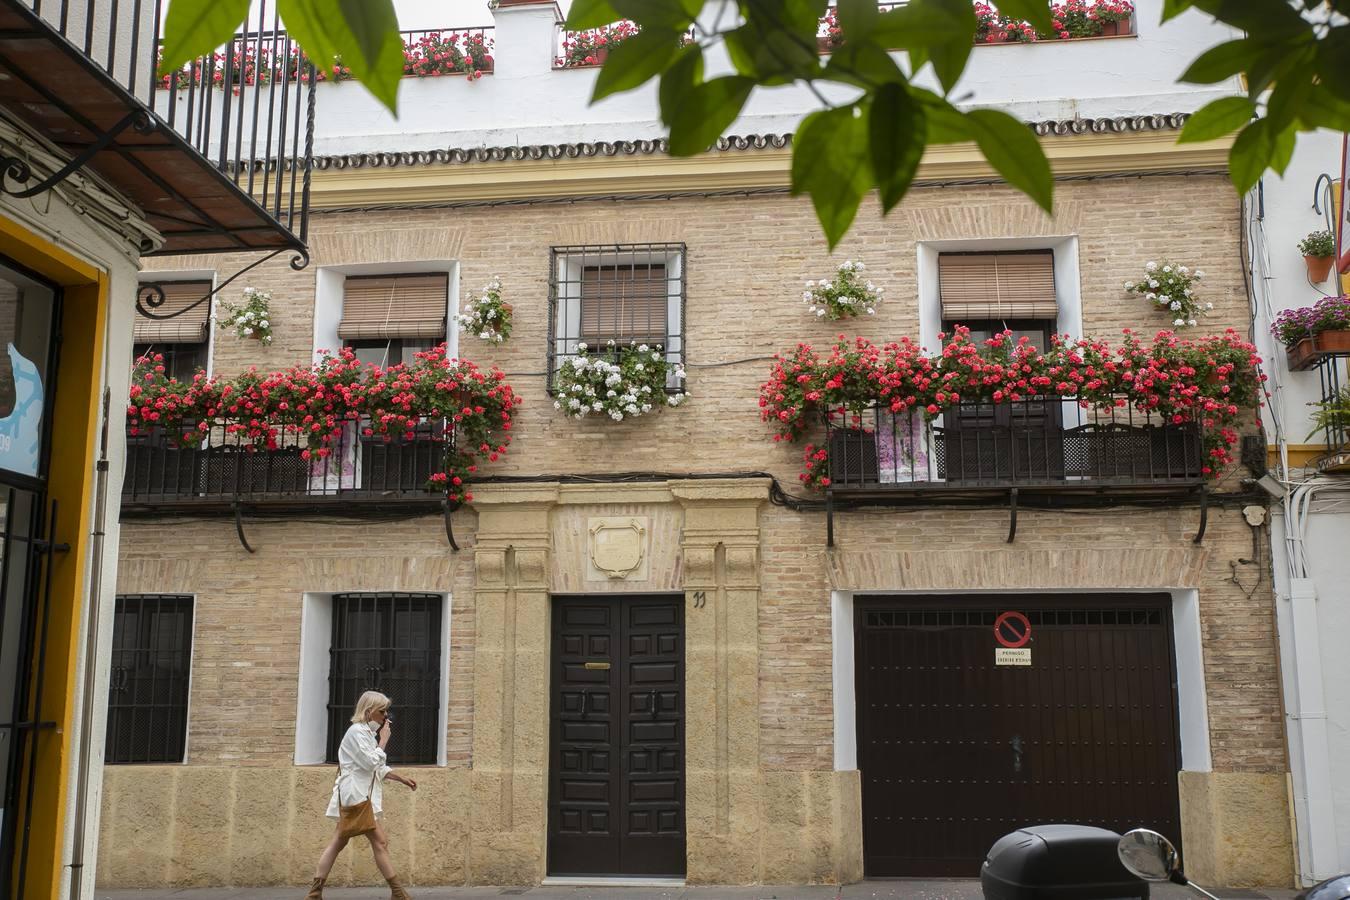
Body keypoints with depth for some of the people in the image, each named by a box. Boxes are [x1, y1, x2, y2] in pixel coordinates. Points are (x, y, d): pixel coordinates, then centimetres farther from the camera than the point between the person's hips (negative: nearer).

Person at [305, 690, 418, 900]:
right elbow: (370, 763, -20)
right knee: (380, 842, -6)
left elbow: (378, 767, 23)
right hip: (356, 795, -11)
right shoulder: (357, 731, -14)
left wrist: (401, 778, 17)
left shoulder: (367, 732, 19)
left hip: (359, 795, 11)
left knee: (337, 843, 8)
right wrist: (384, 740, -11)